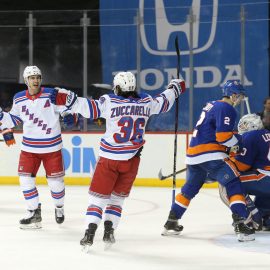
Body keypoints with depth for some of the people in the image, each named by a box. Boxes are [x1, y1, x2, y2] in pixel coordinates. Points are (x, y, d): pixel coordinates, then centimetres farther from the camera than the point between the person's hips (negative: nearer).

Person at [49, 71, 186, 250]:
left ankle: (90, 233, -8)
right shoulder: (146, 102, 3)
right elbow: (164, 103, 19)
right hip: (132, 160, 3)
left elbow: (89, 107, -19)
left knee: (98, 195, 4)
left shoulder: (110, 101, -9)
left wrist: (67, 99, -17)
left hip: (109, 160, -3)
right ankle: (109, 232, 9)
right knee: (118, 197, 18)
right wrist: (175, 88, 37)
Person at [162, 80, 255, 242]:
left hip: (193, 153, 9)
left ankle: (171, 223, 25)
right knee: (233, 184, -7)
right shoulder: (227, 109, -9)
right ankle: (240, 224, -18)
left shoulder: (212, 105, 21)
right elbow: (223, 135, -18)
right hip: (210, 154, -9)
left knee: (190, 188, 21)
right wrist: (237, 142, -1)